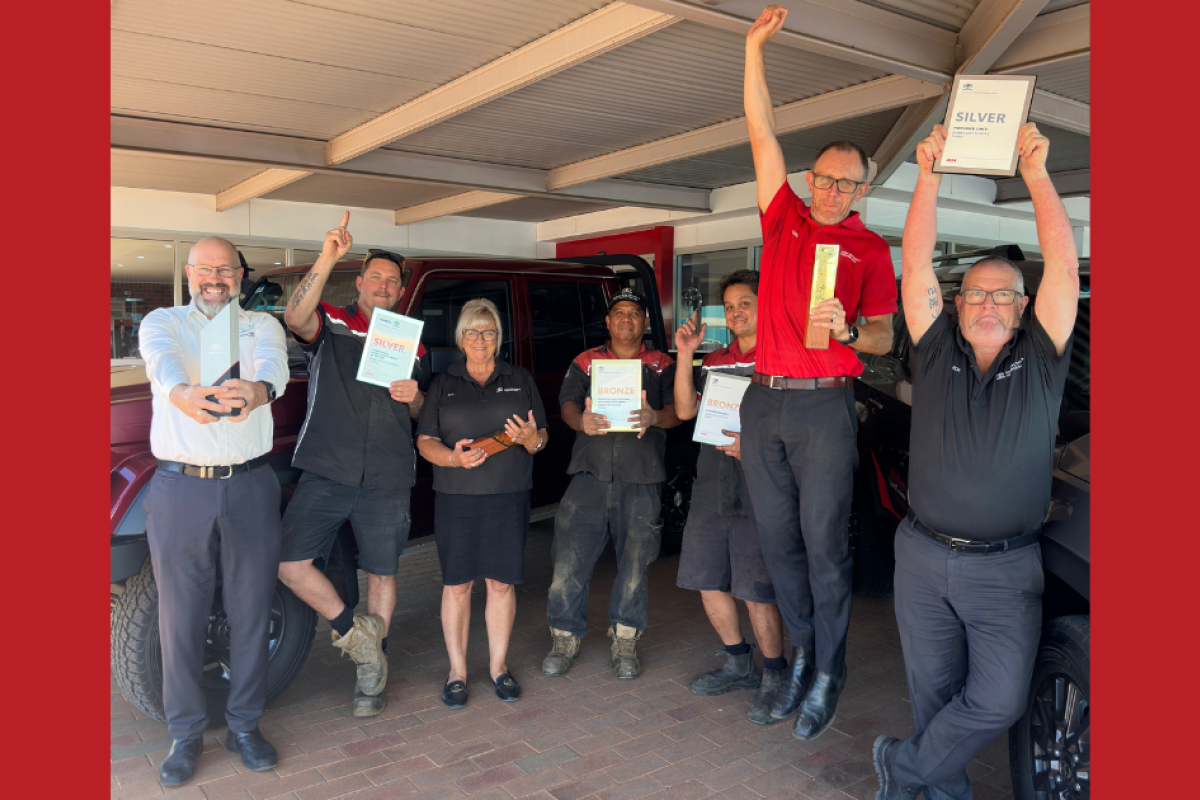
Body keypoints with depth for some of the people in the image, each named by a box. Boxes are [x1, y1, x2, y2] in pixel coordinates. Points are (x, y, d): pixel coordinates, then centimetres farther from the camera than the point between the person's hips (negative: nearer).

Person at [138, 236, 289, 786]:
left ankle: (245, 725, 24)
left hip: (250, 487, 1)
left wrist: (258, 389, -41)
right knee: (180, 616, 6)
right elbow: (162, 359, -17)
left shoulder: (261, 325, 9)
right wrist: (180, 391, -42)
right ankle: (186, 734, 23)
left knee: (251, 612, 8)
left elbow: (272, 362, -15)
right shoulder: (163, 322, 8)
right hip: (179, 489, 0)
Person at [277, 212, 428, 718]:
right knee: (290, 564, -13)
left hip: (388, 481, 2)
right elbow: (296, 317, -19)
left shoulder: (411, 344, 15)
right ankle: (356, 634, 7)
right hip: (326, 473, -2)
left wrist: (414, 397, -3)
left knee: (382, 574, 9)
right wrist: (327, 260, -31)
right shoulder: (330, 325, 5)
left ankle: (370, 674, 25)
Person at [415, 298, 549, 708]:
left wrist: (530, 438, -15)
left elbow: (543, 437, 8)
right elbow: (425, 441, 3)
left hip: (509, 498, 1)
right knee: (457, 584, 3)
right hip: (456, 499, 0)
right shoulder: (443, 384, 9)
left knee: (502, 582, 5)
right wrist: (453, 457, -17)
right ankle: (457, 671, 17)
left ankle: (499, 665, 21)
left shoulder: (521, 380, 10)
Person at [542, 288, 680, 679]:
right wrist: (581, 422, -20)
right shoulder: (585, 362, 16)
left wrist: (654, 417, -23)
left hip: (641, 481, 0)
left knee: (634, 565, 1)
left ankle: (625, 643, 19)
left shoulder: (662, 365, 13)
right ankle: (565, 640, 14)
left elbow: (676, 412, 1)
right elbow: (568, 404, 4)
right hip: (591, 475, 1)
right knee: (568, 561, -3)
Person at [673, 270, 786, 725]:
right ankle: (739, 665, 32)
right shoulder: (715, 362, 18)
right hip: (710, 486, 7)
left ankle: (774, 678, 17)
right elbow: (685, 410, 10)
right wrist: (684, 357, 1)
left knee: (756, 592, -4)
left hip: (757, 490, -7)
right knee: (708, 581, 13)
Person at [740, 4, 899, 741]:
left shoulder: (871, 250, 4)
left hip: (824, 405, -3)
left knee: (825, 543, -1)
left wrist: (847, 330, -20)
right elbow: (762, 132, 10)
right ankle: (802, 654, 24)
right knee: (779, 540, 9)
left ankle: (829, 675, 13)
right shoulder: (784, 219, 12)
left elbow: (884, 337, 2)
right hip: (764, 402, 4)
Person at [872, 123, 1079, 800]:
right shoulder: (938, 352, 3)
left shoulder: (1039, 361, 2)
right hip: (925, 558, 1)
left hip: (1005, 570, -1)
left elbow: (1064, 267, -7)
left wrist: (1037, 176, -9)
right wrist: (929, 178, -7)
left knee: (999, 700, -7)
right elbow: (917, 263, -4)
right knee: (934, 689, 11)